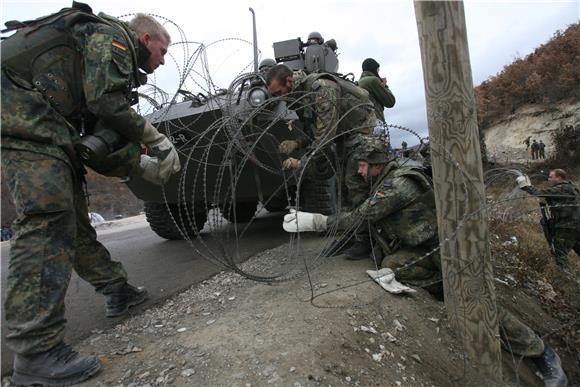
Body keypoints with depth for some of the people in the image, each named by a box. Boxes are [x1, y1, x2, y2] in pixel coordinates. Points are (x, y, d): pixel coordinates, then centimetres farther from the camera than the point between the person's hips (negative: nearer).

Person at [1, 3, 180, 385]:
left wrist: (145, 167, 11)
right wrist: (157, 138, -7)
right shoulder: (112, 35, 1)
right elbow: (106, 103, -17)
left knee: (74, 217, 11)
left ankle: (117, 290, 24)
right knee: (47, 221, -18)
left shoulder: (118, 65, 25)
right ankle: (37, 351, -16)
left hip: (49, 126, 10)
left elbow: (99, 141, 17)